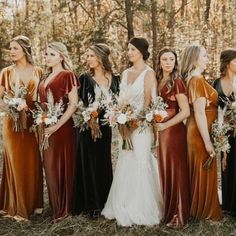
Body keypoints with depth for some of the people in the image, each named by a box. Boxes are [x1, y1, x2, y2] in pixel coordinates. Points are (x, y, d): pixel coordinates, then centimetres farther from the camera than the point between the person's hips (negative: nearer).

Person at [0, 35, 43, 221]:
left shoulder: (38, 72, 3)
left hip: (33, 123, 0)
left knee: (33, 163, 7)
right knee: (15, 163, 3)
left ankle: (33, 203, 22)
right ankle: (17, 207, 14)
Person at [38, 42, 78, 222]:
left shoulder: (67, 75, -7)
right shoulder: (47, 78, 15)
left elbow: (73, 104, -14)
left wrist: (56, 126, -19)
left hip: (62, 128, -7)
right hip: (46, 128, 7)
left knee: (63, 165, 1)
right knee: (50, 165, 11)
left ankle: (64, 209, 15)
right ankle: (56, 206, 25)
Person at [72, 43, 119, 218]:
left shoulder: (114, 79, 6)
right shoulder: (85, 78, -1)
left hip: (104, 127, 3)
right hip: (87, 127, -3)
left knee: (103, 163, 10)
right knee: (88, 164, 2)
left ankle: (103, 202, 23)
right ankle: (90, 205, 12)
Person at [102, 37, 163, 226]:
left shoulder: (149, 73, -7)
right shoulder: (126, 73, 12)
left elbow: (150, 102, -11)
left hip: (142, 125, -6)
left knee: (140, 165, -1)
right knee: (125, 166, 10)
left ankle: (142, 210, 12)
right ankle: (125, 208, 22)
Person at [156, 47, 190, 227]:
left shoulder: (176, 82, -10)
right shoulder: (158, 81, 11)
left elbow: (185, 111, -15)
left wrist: (165, 125, -14)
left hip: (173, 131, -7)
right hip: (159, 132, 7)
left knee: (174, 171, 2)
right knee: (163, 171, 13)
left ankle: (177, 215, 15)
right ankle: (165, 210, 27)